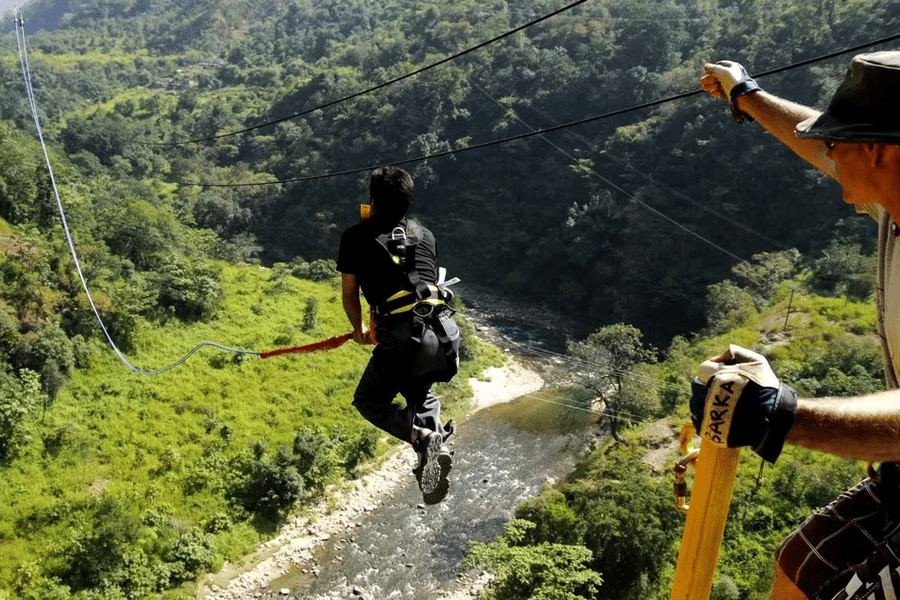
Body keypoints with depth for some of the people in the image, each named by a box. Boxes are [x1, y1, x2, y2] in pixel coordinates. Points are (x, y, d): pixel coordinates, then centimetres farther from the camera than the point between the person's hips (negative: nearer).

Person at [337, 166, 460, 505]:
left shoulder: (357, 237, 8)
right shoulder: (425, 235, 21)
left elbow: (349, 294, 15)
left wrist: (359, 330, 35)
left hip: (403, 340, -5)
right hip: (444, 334, 5)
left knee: (369, 401, 17)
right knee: (418, 390, 32)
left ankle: (423, 439, -7)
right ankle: (436, 432, 6)